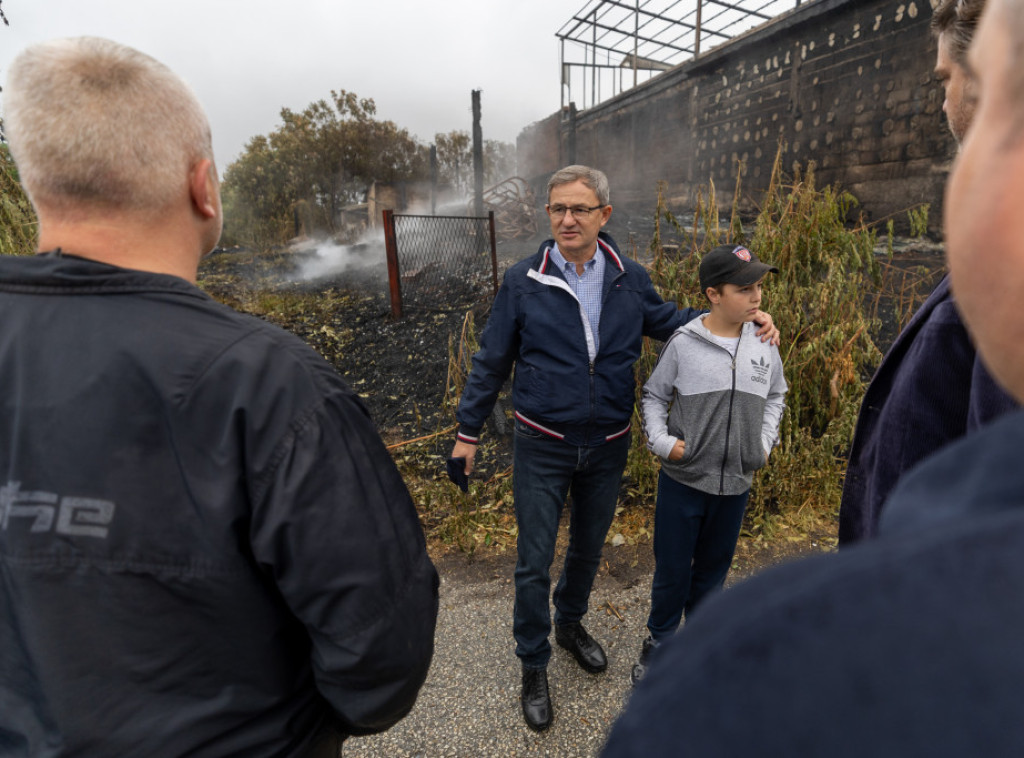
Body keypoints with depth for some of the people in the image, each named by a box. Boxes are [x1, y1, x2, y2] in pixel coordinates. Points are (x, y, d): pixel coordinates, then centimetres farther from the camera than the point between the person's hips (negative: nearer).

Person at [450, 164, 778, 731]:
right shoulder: (522, 282, -8)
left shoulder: (629, 279, -2)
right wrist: (468, 430, 1)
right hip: (542, 447, -3)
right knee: (534, 563, 6)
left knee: (588, 548, 22)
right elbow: (491, 361, -2)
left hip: (606, 448, 3)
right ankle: (533, 667, 30)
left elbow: (668, 321, 13)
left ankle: (570, 624, 51)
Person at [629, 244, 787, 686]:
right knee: (672, 568, 10)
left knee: (713, 567, 20)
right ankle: (660, 641, 34)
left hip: (736, 483, 3)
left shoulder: (764, 344, -1)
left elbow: (775, 395, 16)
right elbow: (654, 395, 0)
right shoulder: (683, 343, -12)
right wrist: (661, 440, -12)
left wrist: (766, 441, 5)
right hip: (683, 478, -3)